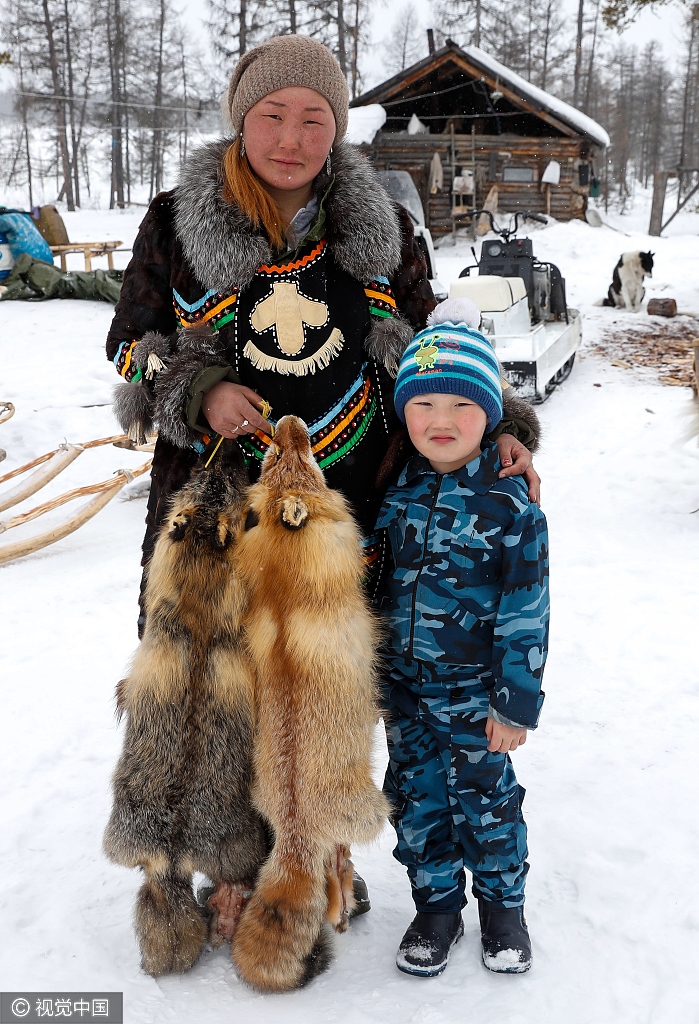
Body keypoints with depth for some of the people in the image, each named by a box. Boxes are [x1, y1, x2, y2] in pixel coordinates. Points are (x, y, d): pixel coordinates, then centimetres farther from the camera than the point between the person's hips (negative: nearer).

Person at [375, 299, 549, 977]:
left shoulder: (509, 503, -15)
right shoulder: (392, 487, -2)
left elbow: (525, 614, -12)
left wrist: (517, 703, -11)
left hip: (473, 690, -3)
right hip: (401, 686, 4)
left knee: (485, 799, 11)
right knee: (415, 797, 14)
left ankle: (502, 905, 35)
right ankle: (436, 906, 35)